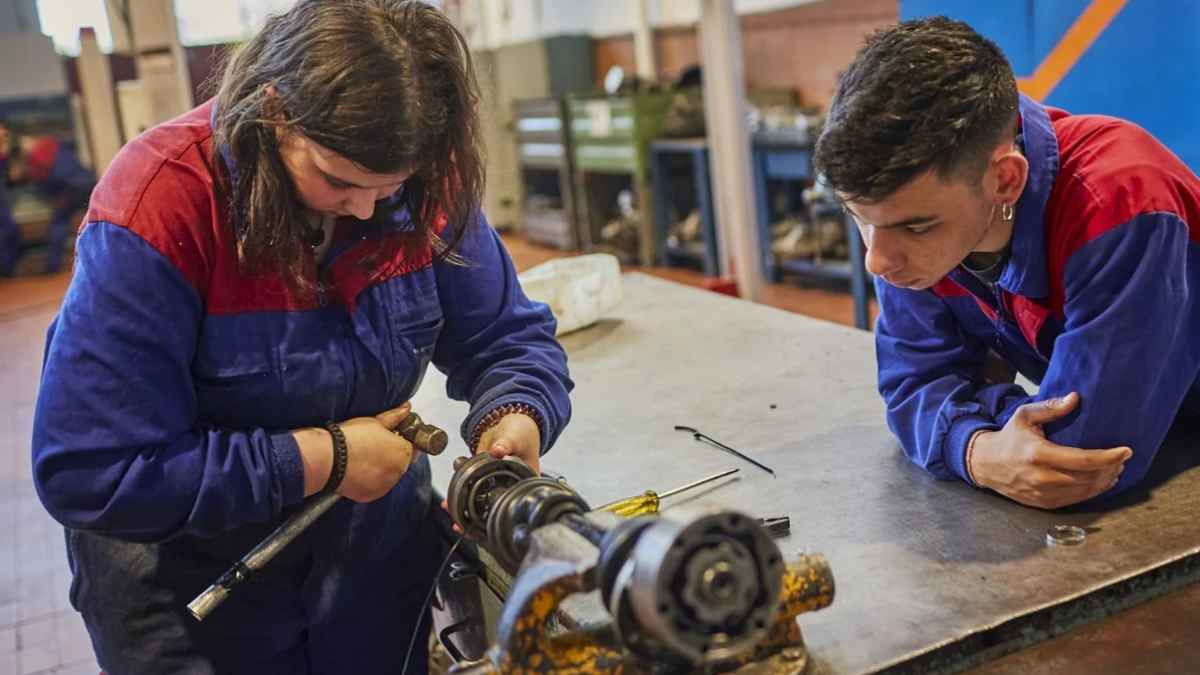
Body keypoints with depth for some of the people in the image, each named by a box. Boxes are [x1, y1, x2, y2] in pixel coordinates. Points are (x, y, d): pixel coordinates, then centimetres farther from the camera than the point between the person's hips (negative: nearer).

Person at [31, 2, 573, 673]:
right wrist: (321, 461, -29)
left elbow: (511, 338, -5)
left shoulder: (423, 188, -16)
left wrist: (517, 418, -29)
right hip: (190, 566, -3)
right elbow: (87, 474, -30)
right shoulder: (158, 208, -29)